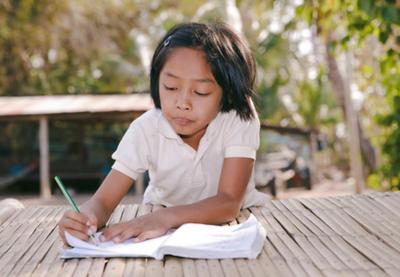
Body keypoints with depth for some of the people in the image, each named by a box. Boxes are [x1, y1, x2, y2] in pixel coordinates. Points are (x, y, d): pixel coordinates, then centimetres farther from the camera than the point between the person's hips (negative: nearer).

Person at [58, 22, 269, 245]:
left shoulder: (240, 120, -22)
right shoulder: (145, 129, -17)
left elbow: (229, 203, -29)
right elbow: (103, 201, -20)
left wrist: (167, 217, -45)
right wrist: (86, 219, -44)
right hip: (163, 222, 2)